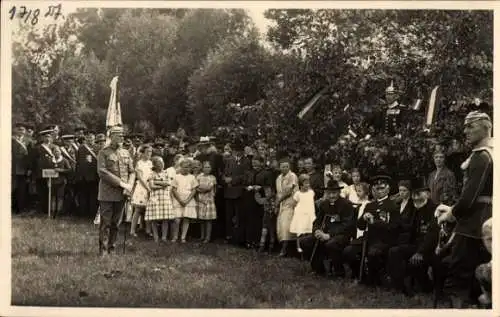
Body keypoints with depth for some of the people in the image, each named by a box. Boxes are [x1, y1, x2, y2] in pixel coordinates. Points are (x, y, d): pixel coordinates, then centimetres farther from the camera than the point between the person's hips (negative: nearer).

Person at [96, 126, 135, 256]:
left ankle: (111, 249, 15)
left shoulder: (126, 153, 13)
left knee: (115, 223, 8)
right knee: (105, 223, -3)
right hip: (107, 194, -5)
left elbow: (132, 172, 14)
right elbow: (102, 172, -13)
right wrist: (121, 183, -17)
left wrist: (129, 186, -6)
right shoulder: (103, 153, -3)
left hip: (121, 195, 5)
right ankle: (103, 249, 1)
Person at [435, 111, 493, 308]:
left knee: (456, 281, -8)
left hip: (473, 226, -10)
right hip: (485, 225, 10)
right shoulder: (491, 153, 15)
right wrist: (453, 209, 14)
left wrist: (451, 214, -5)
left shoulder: (481, 156, -15)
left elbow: (470, 196, -22)